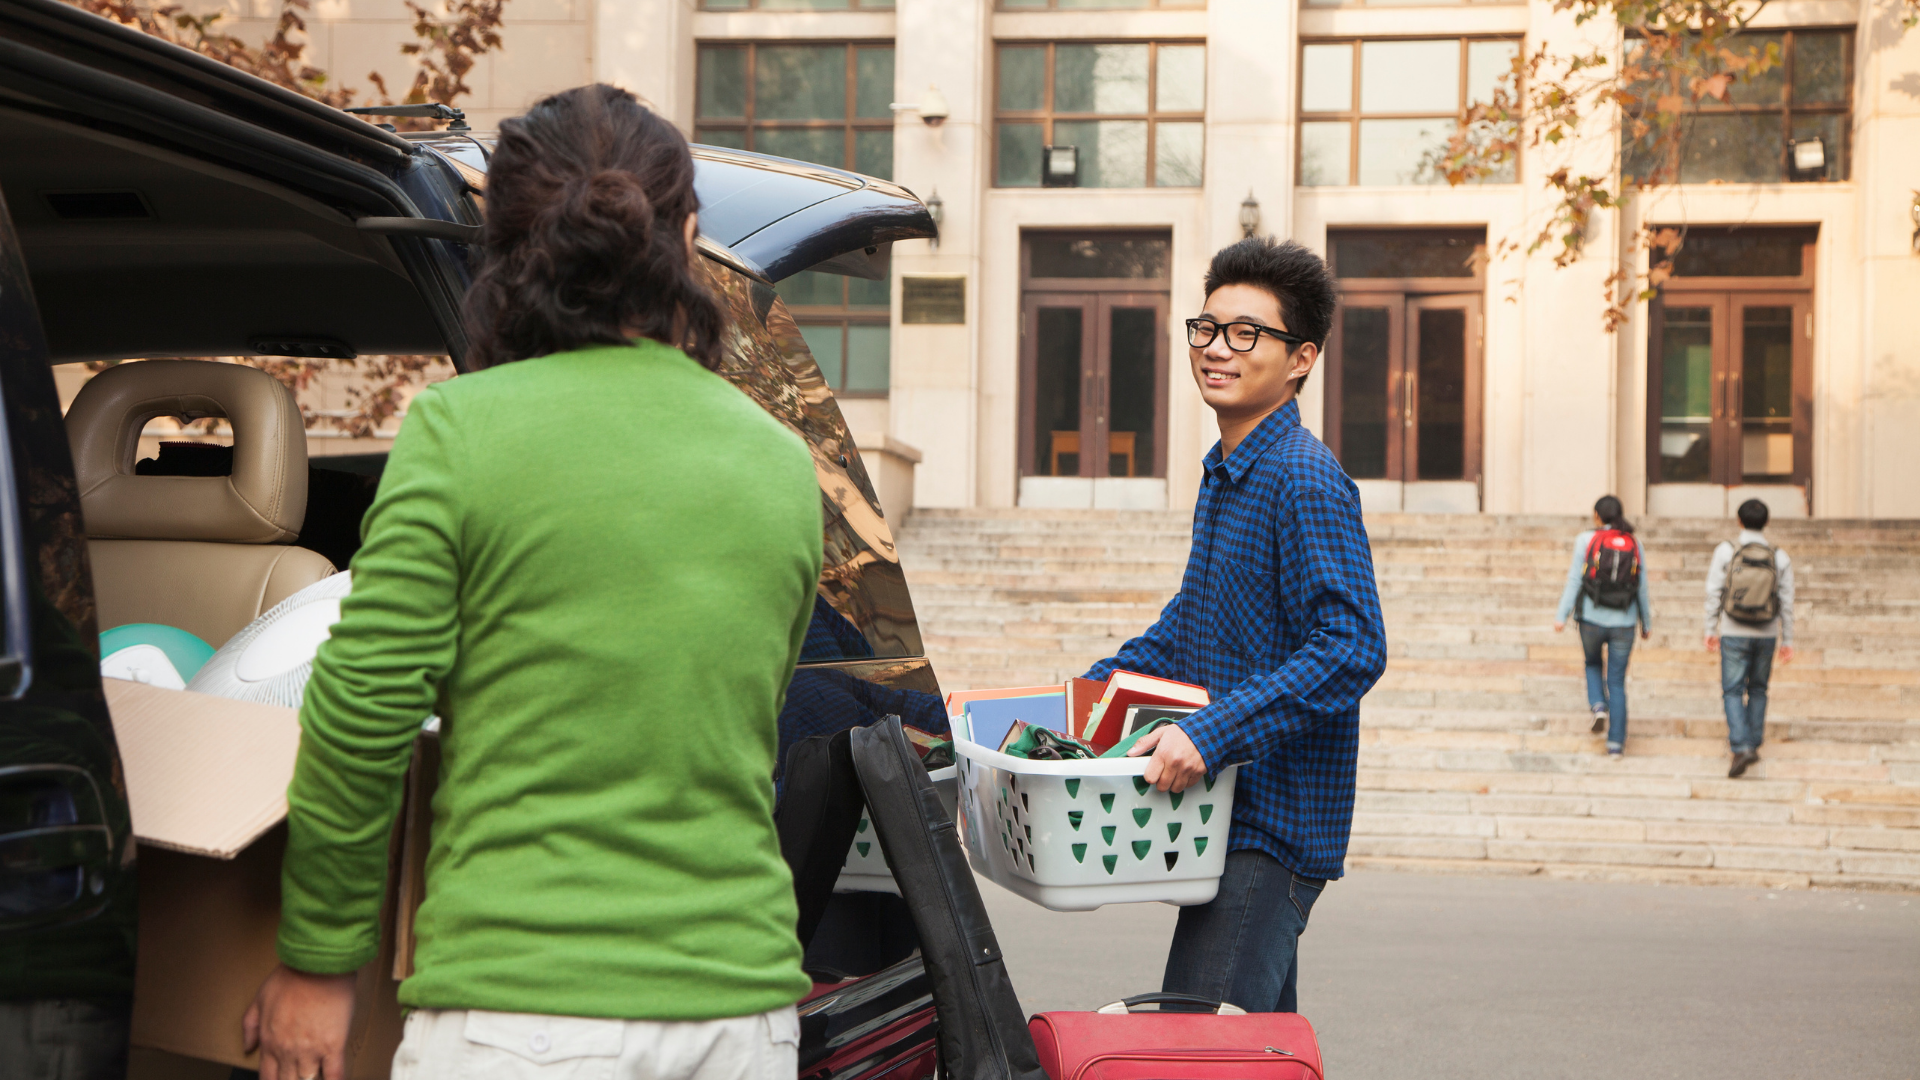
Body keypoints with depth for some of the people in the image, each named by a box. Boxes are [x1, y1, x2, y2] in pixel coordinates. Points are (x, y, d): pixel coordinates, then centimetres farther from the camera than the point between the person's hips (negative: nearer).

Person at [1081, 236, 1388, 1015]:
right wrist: (1097, 685, 23)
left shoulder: (1306, 481, -16)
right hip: (1231, 808, 10)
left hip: (1275, 824, -10)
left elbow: (1352, 649, -24)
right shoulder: (1224, 472, 14)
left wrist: (1211, 733, -28)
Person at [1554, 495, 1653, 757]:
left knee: (1593, 664, 27)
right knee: (1617, 682, 9)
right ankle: (1616, 742, 5)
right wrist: (1646, 623, 18)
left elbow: (1574, 581, -8)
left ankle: (1599, 706, 2)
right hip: (1624, 622, 2)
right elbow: (1642, 588, 7)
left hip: (1592, 619, -2)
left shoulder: (1586, 540, -4)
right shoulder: (1634, 544, 4)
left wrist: (1561, 617, -5)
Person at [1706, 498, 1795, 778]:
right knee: (1757, 689, 18)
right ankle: (1754, 744, 22)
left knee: (1733, 691, 0)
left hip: (1734, 634, -2)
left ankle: (1741, 747, -16)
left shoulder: (1725, 551, -7)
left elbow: (1714, 593, -6)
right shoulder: (1780, 558, -1)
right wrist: (1787, 641, 8)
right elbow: (1786, 603, 1)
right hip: (1766, 634, 2)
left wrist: (1710, 630, 3)